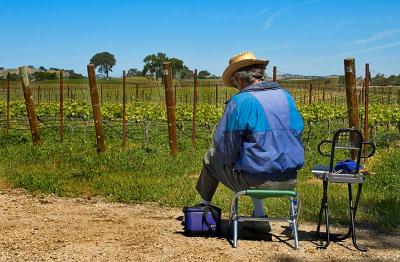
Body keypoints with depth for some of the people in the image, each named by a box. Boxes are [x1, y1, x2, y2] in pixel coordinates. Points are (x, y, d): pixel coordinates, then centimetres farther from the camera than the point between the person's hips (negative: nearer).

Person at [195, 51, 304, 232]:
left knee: (211, 158, 19)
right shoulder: (287, 97, 7)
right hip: (290, 180, 6)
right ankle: (259, 217, 30)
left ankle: (204, 207, 40)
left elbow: (226, 151, -12)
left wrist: (226, 156, 11)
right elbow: (298, 133, 19)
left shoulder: (240, 102, -13)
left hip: (257, 180, -6)